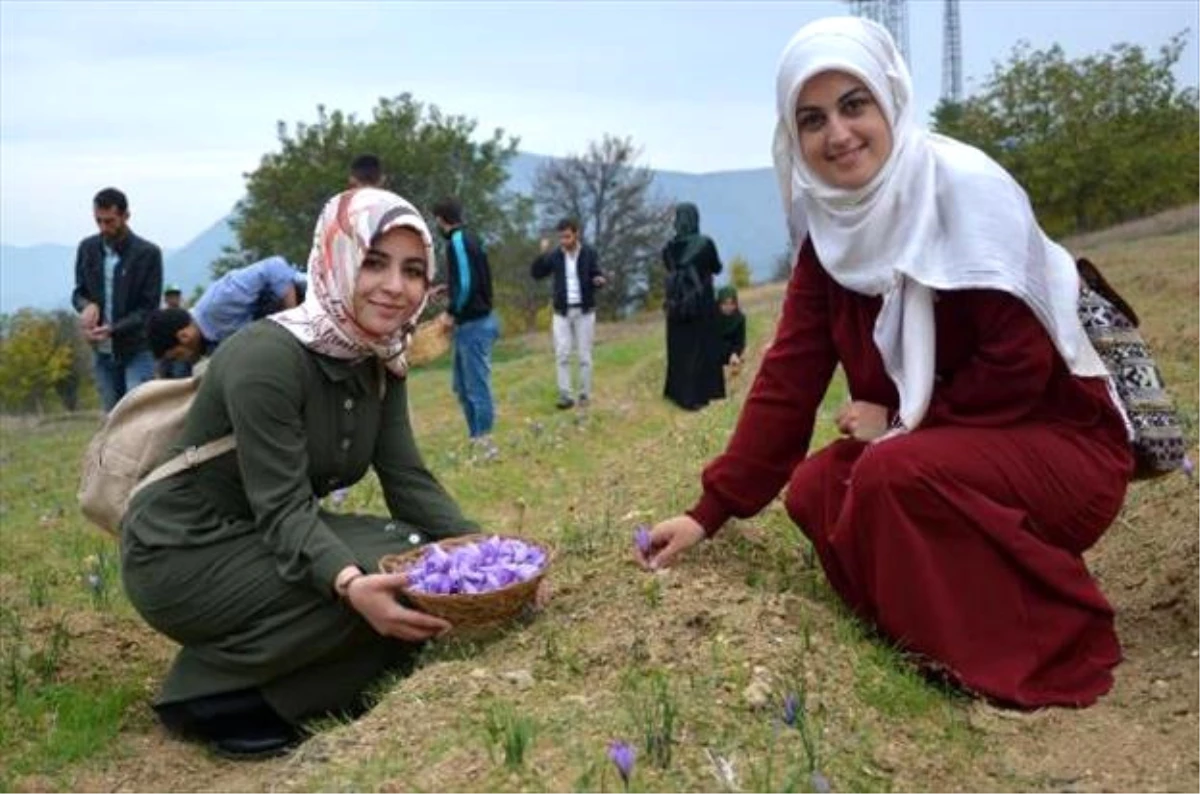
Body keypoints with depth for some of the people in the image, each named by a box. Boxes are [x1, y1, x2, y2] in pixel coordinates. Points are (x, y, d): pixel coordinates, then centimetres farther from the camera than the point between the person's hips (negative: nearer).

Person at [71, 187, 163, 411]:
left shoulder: (148, 253, -11)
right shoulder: (87, 248, 3)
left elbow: (149, 307, -11)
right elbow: (78, 292, 12)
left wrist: (113, 329, -24)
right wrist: (87, 306, -13)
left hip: (137, 350, -5)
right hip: (102, 352, 5)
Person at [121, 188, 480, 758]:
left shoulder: (379, 365, 0)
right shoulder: (267, 356, -24)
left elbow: (409, 482, -5)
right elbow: (282, 509, -28)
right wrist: (350, 583, -47)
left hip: (264, 541, 8)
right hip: (181, 556, -8)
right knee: (387, 580, -24)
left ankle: (261, 683, 4)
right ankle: (212, 693, -7)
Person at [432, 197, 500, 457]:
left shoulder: (457, 242, -14)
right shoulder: (470, 239, 13)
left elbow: (467, 284, -22)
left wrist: (452, 313, -13)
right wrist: (447, 288, 21)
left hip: (473, 324, -10)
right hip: (475, 321, 10)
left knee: (477, 385, -6)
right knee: (463, 385, 16)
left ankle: (485, 442, -1)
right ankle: (476, 437, 22)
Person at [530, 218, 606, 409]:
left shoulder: (589, 253, -4)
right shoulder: (555, 255, 1)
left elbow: (597, 276, -6)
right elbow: (536, 273, -2)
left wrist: (599, 280, -30)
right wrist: (542, 254, -16)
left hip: (584, 311, -2)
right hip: (562, 312, 2)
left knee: (584, 356, 3)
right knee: (562, 355, -3)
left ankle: (584, 395, 12)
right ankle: (566, 396, 0)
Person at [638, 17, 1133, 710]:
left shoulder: (967, 187, -20)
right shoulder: (831, 227, -1)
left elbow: (1021, 362, -22)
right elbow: (788, 375, -2)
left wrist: (898, 420, -13)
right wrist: (712, 510, -5)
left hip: (1059, 443, -6)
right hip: (944, 444, 6)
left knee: (896, 475, -29)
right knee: (815, 490, -12)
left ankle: (1036, 652, -8)